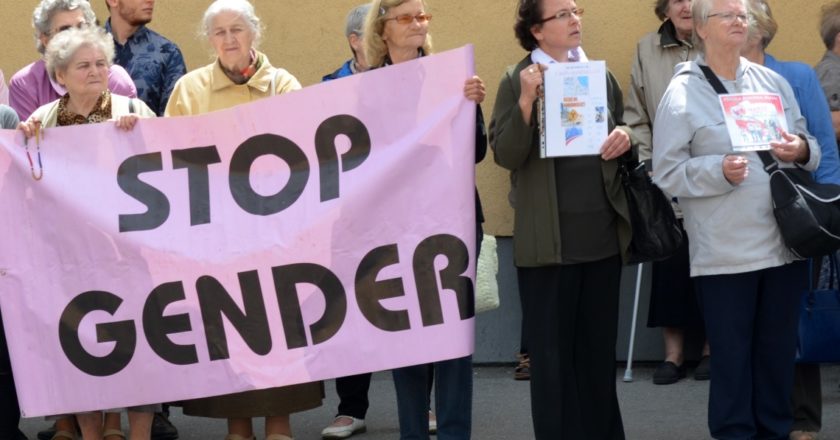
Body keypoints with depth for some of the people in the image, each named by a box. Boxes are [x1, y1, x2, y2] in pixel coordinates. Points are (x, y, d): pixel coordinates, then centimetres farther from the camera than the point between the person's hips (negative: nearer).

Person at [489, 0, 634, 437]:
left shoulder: (601, 74, 11)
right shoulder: (517, 80, -3)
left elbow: (623, 142, 19)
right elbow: (506, 155, -11)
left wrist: (625, 137, -4)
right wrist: (527, 99, -23)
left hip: (603, 232, 4)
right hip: (548, 238, -4)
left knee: (600, 348, 13)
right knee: (551, 352, 3)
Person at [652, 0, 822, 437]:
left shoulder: (773, 82, 10)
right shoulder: (682, 93, -4)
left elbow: (810, 146, 15)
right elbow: (666, 172, -7)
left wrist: (801, 151, -8)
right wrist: (720, 170, -21)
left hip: (784, 243, 4)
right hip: (724, 253, -4)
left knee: (779, 353, 12)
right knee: (731, 358, 2)